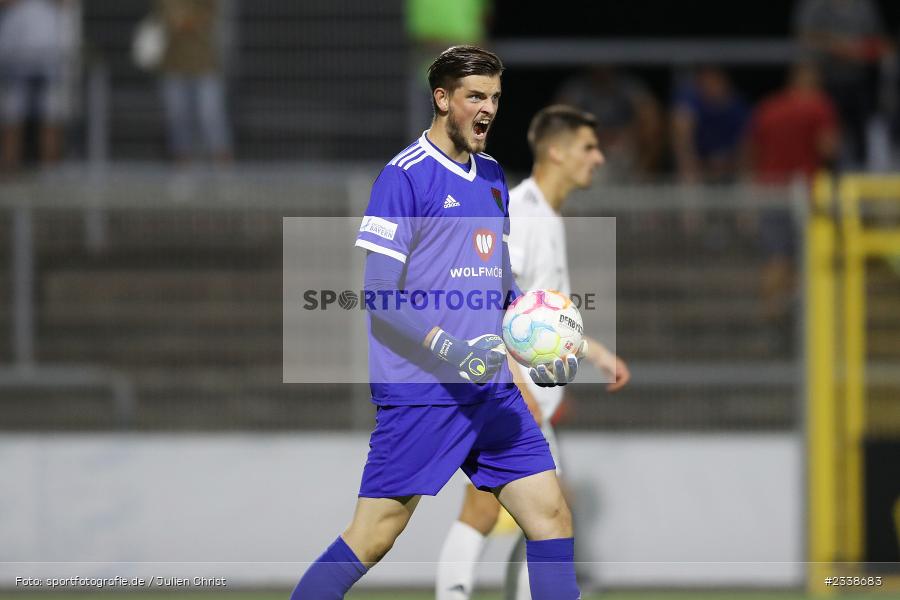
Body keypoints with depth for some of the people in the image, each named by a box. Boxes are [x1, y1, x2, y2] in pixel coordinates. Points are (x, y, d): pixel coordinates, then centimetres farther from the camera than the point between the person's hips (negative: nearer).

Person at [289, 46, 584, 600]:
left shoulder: (491, 176, 15)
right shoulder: (406, 175, -9)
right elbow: (379, 293, -13)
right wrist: (448, 349, -23)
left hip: (492, 390, 7)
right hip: (419, 393, -7)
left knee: (552, 514, 0)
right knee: (372, 539, -7)